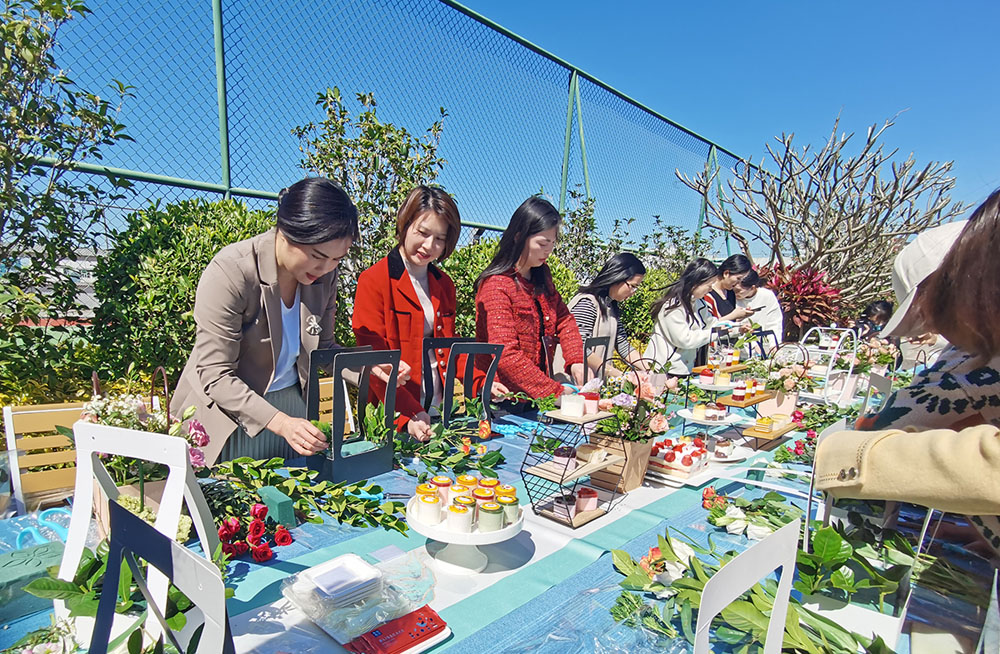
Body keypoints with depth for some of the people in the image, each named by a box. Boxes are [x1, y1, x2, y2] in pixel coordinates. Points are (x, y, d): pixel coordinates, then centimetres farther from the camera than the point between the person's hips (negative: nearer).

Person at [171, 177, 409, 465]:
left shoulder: (325, 273, -8)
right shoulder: (230, 271, -23)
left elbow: (322, 348, 3)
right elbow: (215, 376, -22)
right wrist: (280, 422, -32)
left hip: (294, 402, 5)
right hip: (234, 410, -4)